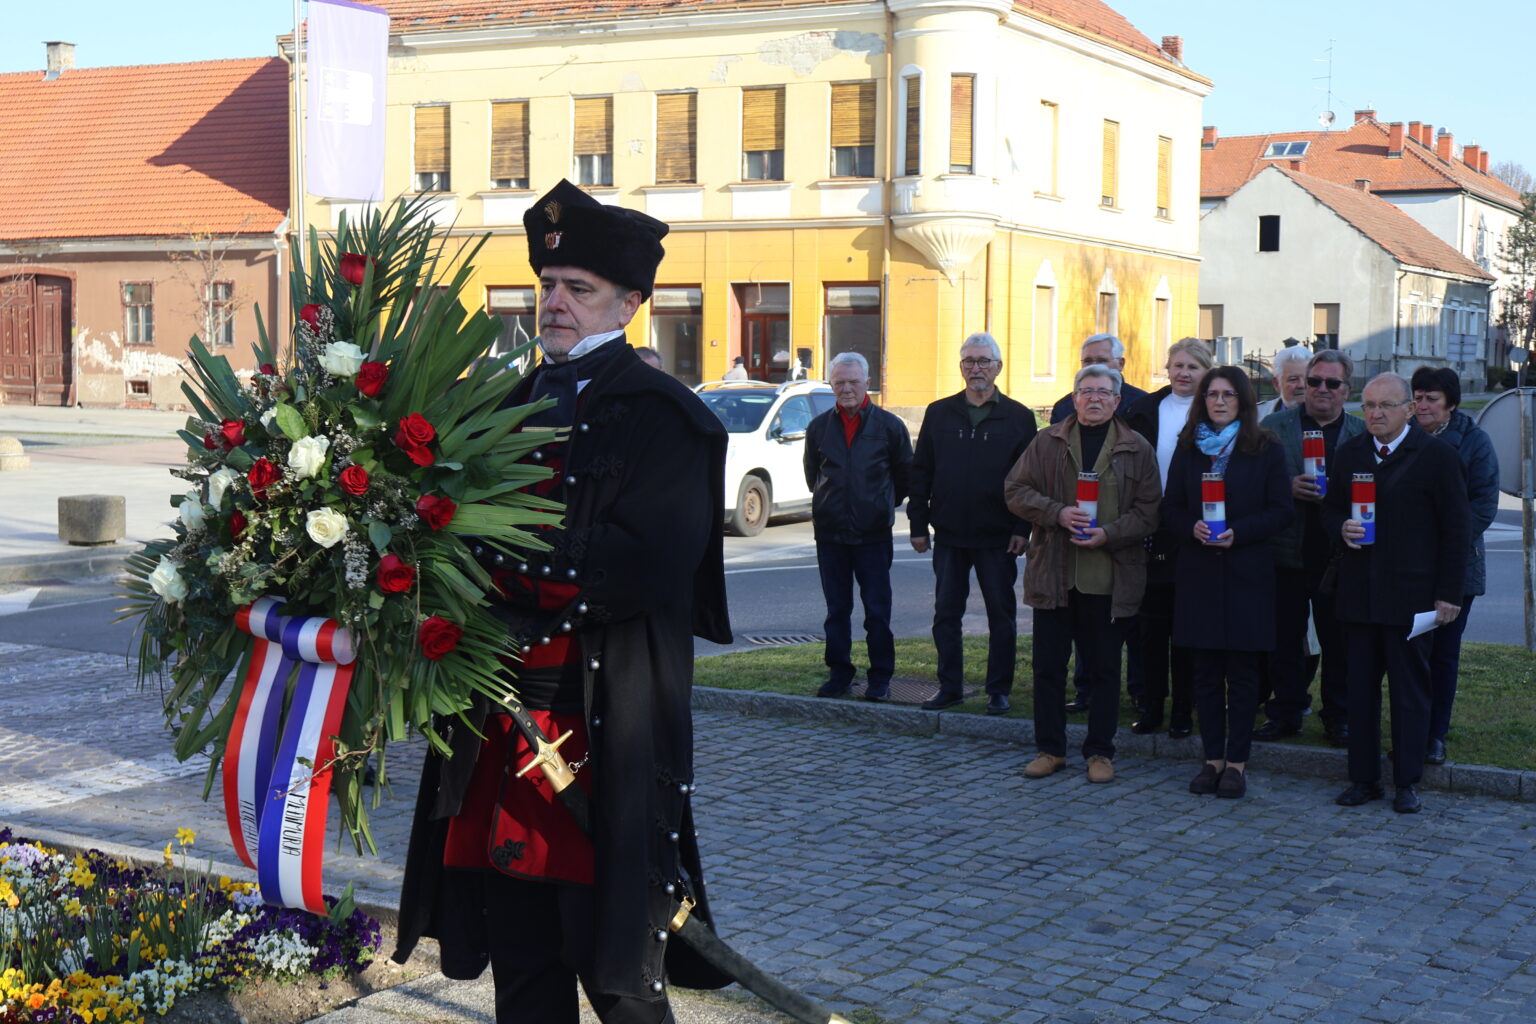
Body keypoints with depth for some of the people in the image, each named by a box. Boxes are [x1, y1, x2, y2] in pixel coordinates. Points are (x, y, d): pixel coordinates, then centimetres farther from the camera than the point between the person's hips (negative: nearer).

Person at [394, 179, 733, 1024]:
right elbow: (482, 534, 15)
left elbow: (647, 566, -19)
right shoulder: (512, 407, 15)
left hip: (603, 727, -6)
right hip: (502, 723, 6)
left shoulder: (660, 416, -6)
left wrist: (502, 553, -19)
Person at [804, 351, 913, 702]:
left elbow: (905, 476, 10)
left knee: (877, 611, 0)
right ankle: (839, 675, 17)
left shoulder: (889, 426, 0)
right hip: (830, 532, 3)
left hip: (873, 532, -2)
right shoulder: (819, 427, 7)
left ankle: (880, 678, 8)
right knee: (836, 610, 8)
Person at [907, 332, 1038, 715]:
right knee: (945, 614, 7)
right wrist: (918, 524, 3)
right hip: (949, 536, 2)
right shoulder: (939, 414, 7)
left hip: (998, 538, -2)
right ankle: (950, 686, 17)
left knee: (1001, 616, 4)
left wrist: (1022, 528, -8)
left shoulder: (1018, 418, 1)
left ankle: (999, 690, 13)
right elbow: (920, 472, 9)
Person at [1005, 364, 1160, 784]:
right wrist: (1058, 513, -12)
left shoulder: (1136, 449, 4)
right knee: (1048, 666, 6)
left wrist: (1109, 533, -15)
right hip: (1053, 574, 1)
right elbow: (1015, 491, 4)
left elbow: (1148, 510, 0)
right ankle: (1050, 749, 18)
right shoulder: (1047, 442, 7)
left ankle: (1100, 751, 17)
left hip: (1109, 579, -1)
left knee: (1103, 669, 6)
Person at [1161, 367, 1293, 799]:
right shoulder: (1188, 449, 9)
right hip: (1198, 572, 3)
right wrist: (1192, 528, -12)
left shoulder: (1266, 450, 1)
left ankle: (1237, 763, 7)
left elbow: (1282, 511, -3)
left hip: (1246, 573, -3)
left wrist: (1238, 532, -16)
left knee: (1242, 673, 1)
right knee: (1206, 672, 6)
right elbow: (1171, 508, 9)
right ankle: (1213, 759, 13)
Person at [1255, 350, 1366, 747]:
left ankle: (1339, 715, 17)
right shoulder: (1273, 426, 5)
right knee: (1284, 639, 8)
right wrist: (1287, 489, -14)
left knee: (1339, 641, 5)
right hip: (1286, 551, 0)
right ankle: (1286, 711, 19)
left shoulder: (1365, 433, 5)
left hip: (1338, 555, 0)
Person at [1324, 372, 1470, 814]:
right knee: (1360, 689, 7)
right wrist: (1342, 527, -7)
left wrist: (1449, 593, -7)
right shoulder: (1349, 453, 10)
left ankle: (1407, 782, 11)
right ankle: (1364, 778, 16)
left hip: (1410, 595, -4)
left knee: (1410, 690, 3)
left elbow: (1456, 529, -3)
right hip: (1358, 592, 4)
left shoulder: (1436, 454, -3)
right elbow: (1330, 509, 18)